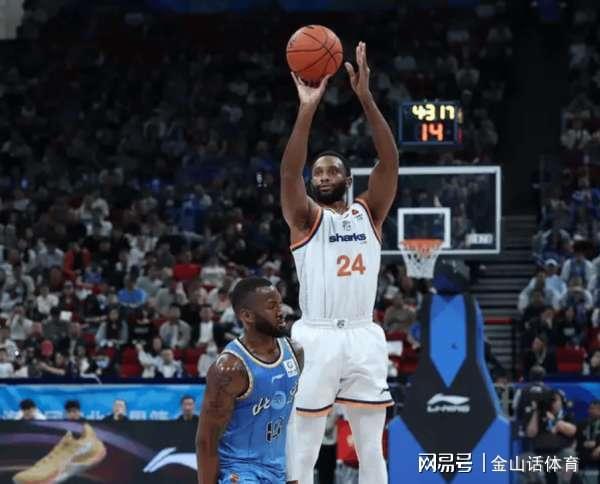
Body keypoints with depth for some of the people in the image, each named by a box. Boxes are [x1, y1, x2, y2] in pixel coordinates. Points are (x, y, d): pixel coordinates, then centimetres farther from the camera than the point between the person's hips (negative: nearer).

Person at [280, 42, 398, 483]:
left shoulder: (369, 213, 10)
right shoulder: (306, 217, 3)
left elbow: (390, 163, -3)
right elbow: (289, 172, -15)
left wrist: (366, 99, -14)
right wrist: (308, 108, -23)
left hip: (364, 338, 3)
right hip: (317, 338, -3)